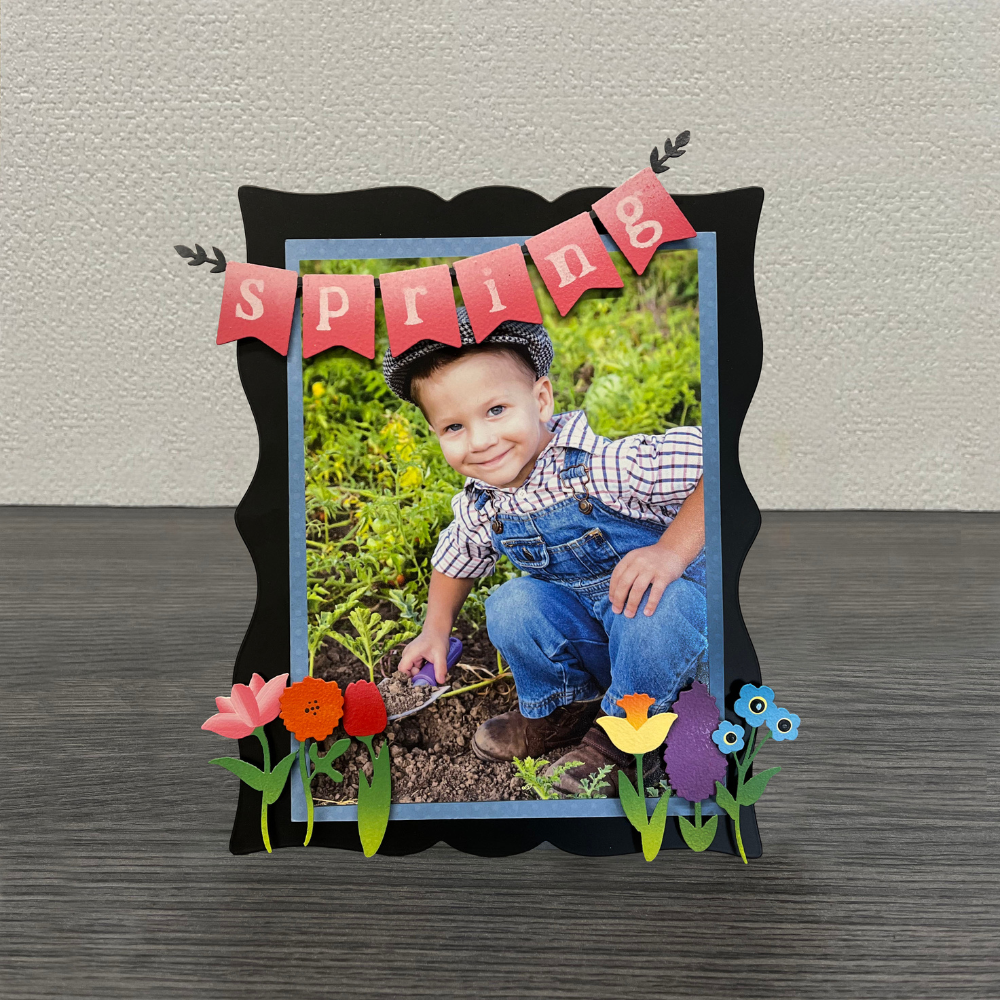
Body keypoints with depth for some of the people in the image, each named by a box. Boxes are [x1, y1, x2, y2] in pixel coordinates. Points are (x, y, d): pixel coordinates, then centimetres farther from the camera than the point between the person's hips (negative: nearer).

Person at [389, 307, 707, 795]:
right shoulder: (479, 506, -7)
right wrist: (436, 631, 16)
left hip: (666, 601, -5)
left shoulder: (602, 465, -30)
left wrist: (672, 551, -39)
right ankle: (561, 709, 8)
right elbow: (454, 561, 16)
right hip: (583, 630, 5)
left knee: (657, 609, -37)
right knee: (510, 605, -20)